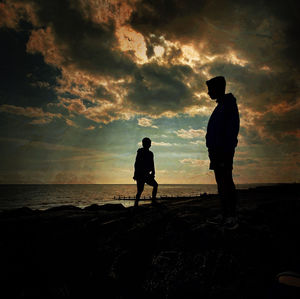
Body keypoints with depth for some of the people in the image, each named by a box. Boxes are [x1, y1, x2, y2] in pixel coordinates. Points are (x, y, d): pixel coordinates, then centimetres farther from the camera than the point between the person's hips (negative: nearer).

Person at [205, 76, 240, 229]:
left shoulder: (228, 103, -3)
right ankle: (224, 215, 9)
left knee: (226, 180, -11)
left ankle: (232, 217, -7)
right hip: (217, 150, 9)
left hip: (224, 149, -9)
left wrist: (226, 150, -21)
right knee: (221, 181, 6)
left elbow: (232, 128, -14)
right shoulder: (220, 107, 26)